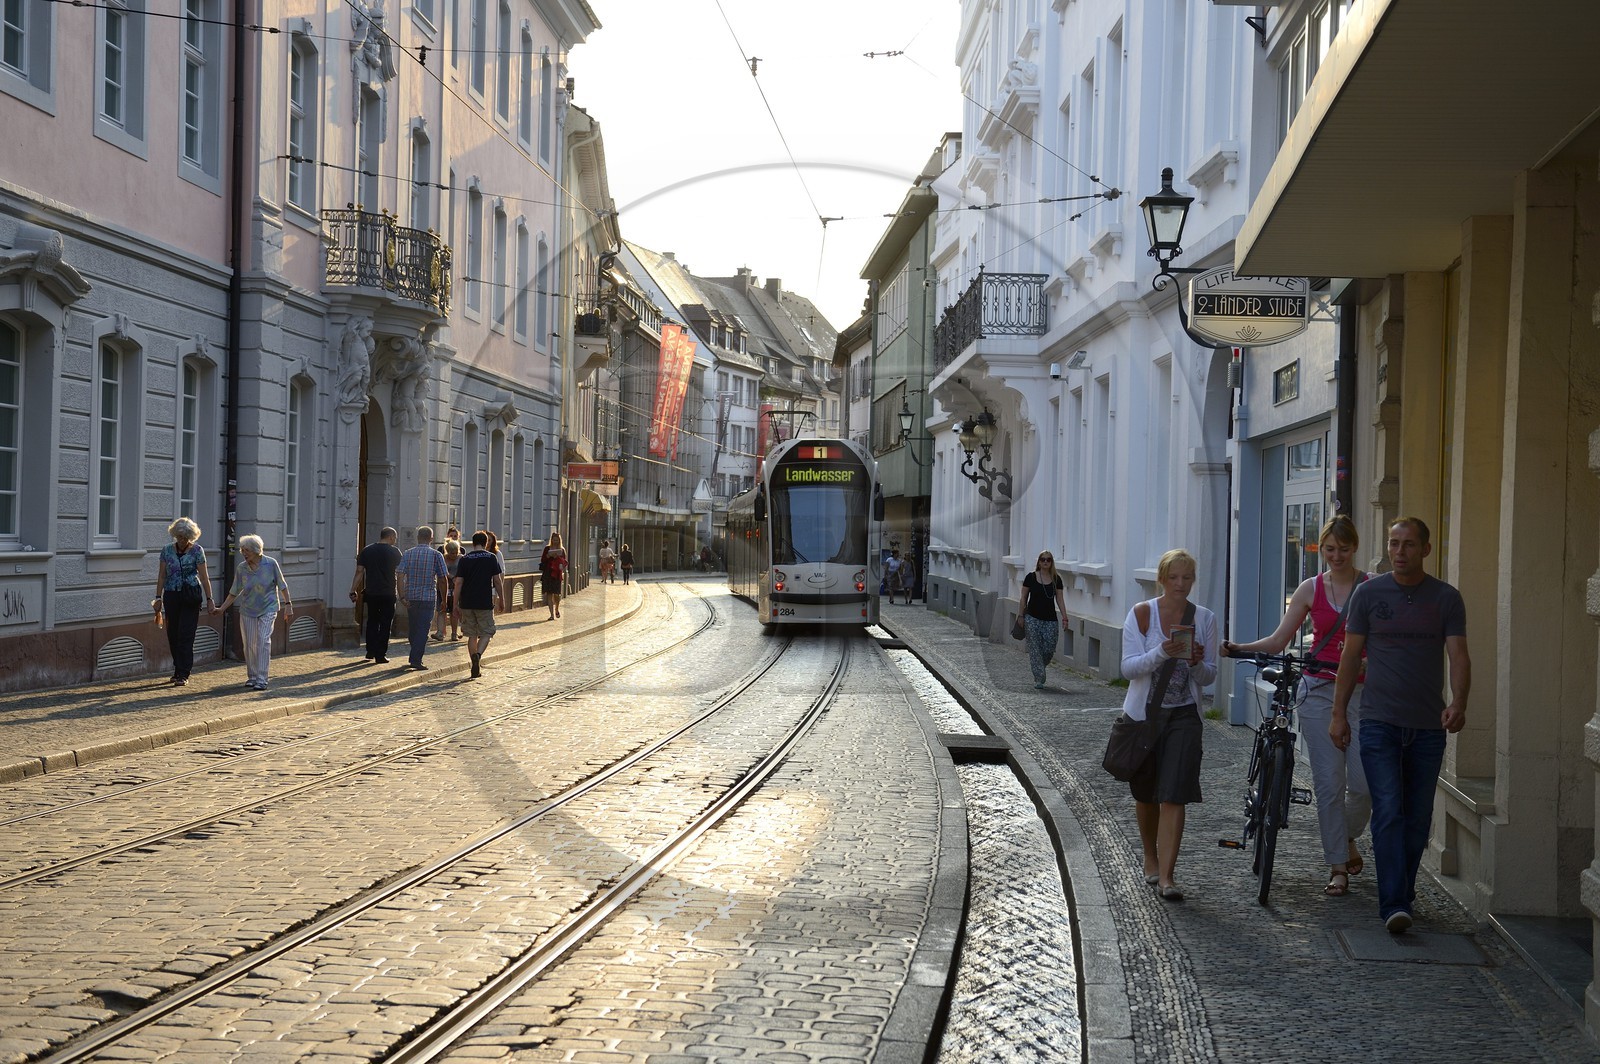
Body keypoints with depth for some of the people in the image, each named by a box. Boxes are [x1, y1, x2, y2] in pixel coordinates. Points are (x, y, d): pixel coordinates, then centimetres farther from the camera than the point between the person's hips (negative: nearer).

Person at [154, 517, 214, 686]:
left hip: (191, 596, -4)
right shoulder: (167, 550, 5)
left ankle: (183, 674, -7)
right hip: (171, 596, 4)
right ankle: (179, 670, 20)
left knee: (186, 635, -8)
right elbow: (161, 576, 8)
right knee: (173, 635, 7)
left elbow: (204, 577, -4)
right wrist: (158, 598, 3)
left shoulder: (196, 551, -3)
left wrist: (209, 599, -7)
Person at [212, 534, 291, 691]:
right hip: (247, 610, 3)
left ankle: (261, 679, -14)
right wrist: (221, 608, 0)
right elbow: (234, 592, 5)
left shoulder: (271, 564, -10)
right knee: (249, 644, 4)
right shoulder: (241, 568, -3)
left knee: (263, 641, -14)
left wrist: (288, 604, -3)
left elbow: (282, 585, -1)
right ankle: (251, 677, 19)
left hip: (267, 609, -3)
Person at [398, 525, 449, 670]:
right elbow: (442, 579, -3)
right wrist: (444, 599, 7)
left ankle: (414, 658, 25)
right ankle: (416, 660, -9)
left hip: (411, 597, 3)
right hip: (428, 597, -3)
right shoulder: (436, 555, -3)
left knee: (412, 629, 15)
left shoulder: (408, 554, 4)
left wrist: (402, 596, -6)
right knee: (423, 629, -2)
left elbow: (401, 575, -5)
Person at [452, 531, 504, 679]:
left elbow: (458, 582, -1)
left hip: (467, 603, 2)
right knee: (486, 633, 7)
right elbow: (497, 581, -2)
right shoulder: (491, 558, -1)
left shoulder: (464, 559, 2)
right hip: (485, 603, -2)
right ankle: (478, 654, -21)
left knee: (472, 635, 12)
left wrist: (456, 605, 4)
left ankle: (476, 668, 13)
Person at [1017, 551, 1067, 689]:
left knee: (1049, 650, 0)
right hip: (1032, 619, -2)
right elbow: (1023, 598, 3)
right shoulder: (1031, 577, -1)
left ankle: (1039, 670, 29)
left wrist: (1065, 618, -1)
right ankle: (1039, 679, 2)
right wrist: (1021, 616, -1)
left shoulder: (1056, 579, 4)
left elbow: (1060, 600, 6)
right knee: (1035, 650, -4)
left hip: (1051, 620, 2)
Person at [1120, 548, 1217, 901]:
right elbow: (1128, 667, -10)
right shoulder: (1141, 614, -4)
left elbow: (1209, 676, 4)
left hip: (1184, 716, 0)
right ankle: (1150, 860, 36)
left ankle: (1166, 876, -9)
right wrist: (1161, 653, -26)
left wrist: (1196, 663, -18)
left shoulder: (1204, 618, 2)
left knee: (1174, 797, -10)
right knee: (1146, 795, 12)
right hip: (1144, 713, 0)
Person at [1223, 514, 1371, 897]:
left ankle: (1346, 840, 25)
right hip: (1319, 693, 1)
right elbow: (1278, 641, 7)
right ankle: (1338, 866, 8)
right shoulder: (1310, 590, 6)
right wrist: (1238, 648, -8)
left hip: (1362, 693, -1)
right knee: (1328, 783, -2)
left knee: (1363, 783, -5)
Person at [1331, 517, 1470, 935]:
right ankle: (1394, 904, -14)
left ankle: (1403, 892, 24)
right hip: (1379, 723, -2)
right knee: (1388, 813, -11)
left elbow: (1458, 656, -2)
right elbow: (1351, 656, 7)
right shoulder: (1368, 594, 3)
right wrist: (1339, 714, 4)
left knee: (1418, 817, 9)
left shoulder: (1447, 598, 4)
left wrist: (1458, 702, -21)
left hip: (1429, 727, 2)